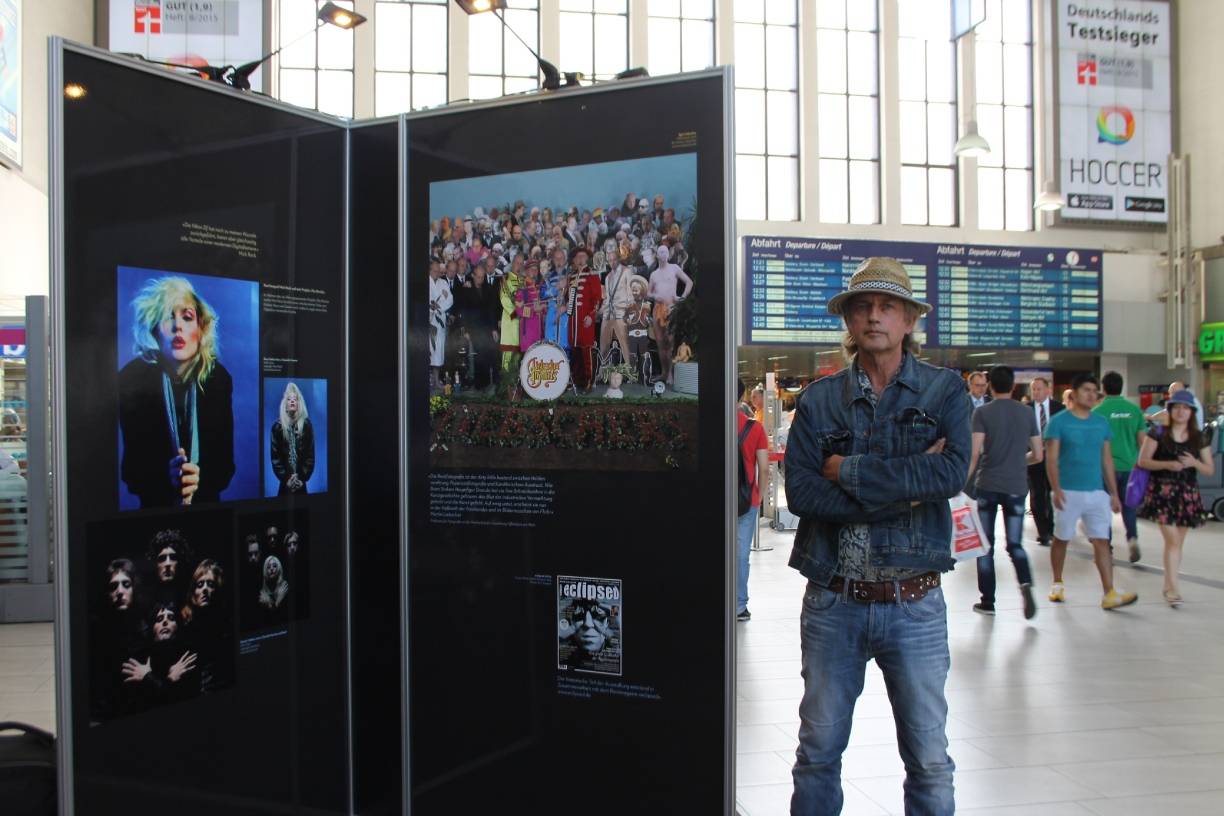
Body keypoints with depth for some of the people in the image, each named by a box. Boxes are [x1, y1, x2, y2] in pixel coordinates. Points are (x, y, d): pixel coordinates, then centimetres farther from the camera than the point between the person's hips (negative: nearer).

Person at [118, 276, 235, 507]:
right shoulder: (131, 378, -8)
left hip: (205, 503, 1)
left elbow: (225, 459, -6)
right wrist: (165, 476, -29)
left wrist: (200, 478, -26)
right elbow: (131, 460, -10)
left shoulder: (218, 378, -5)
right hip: (154, 505, -1)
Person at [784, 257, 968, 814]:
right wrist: (906, 486, -16)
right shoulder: (818, 400, 3)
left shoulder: (944, 390, 2)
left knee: (929, 759, 10)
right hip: (832, 602, 1)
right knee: (817, 752, 12)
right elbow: (800, 492, -11)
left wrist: (849, 471, -14)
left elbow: (953, 473, -17)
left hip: (914, 605, -1)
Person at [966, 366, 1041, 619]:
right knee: (1015, 543, 11)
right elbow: (1037, 455, 9)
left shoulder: (983, 412, -5)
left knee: (986, 545, 8)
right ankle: (1026, 584, -16)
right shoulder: (1027, 413, 6)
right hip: (1016, 487, 2)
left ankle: (988, 601, 12)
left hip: (987, 485, -2)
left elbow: (974, 453, -13)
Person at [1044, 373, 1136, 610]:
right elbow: (1051, 459, -8)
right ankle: (1057, 584, 27)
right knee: (1061, 540, 9)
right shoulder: (1059, 422, -4)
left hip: (1096, 492, 4)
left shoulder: (1101, 422, 9)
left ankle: (1109, 593, -6)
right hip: (1068, 492, -3)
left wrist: (1114, 493, 10)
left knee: (1102, 541, -3)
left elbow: (1107, 459, 13)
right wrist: (1056, 489, -19)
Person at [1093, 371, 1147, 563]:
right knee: (1128, 505, 14)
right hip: (1130, 466, 3)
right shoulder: (1134, 409, 1)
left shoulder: (1098, 411, -9)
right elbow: (1142, 439, 5)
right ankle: (1132, 538, -5)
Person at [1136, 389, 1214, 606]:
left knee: (1178, 541, 9)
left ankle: (1168, 586, 19)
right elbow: (1143, 461, -4)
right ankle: (1172, 588, -8)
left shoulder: (1198, 438, 6)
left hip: (1187, 494, 4)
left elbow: (1210, 470, 7)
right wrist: (1167, 464, -19)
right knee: (1172, 540, -11)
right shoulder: (1158, 433, -1)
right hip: (1162, 492, -4)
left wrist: (1194, 462, -13)